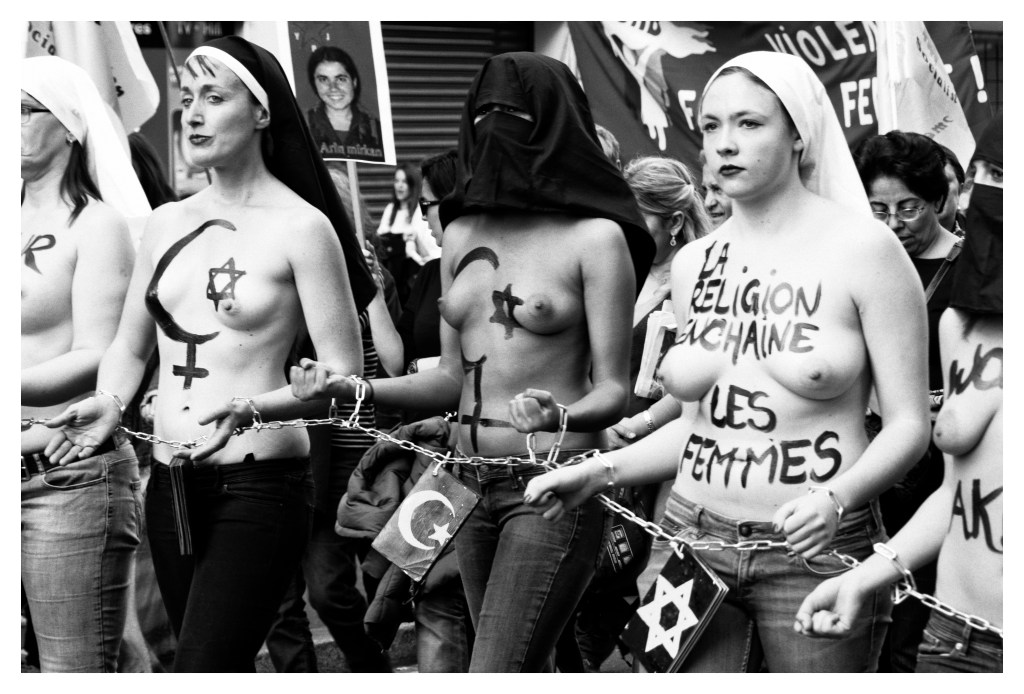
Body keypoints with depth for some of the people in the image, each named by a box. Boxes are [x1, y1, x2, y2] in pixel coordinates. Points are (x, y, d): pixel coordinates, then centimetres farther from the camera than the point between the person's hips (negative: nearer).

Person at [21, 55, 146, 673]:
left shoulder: (97, 224, -3)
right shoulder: (16, 224, 16)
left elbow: (99, 360, -14)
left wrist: (16, 388, -27)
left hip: (69, 475, -6)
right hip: (17, 472, 6)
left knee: (75, 673, -6)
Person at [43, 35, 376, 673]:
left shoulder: (301, 226, -7)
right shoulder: (168, 222, 11)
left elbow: (344, 376, -9)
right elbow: (130, 343, 19)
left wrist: (250, 409, -25)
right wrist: (110, 402, -2)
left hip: (258, 484, -6)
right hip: (170, 484, 7)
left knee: (201, 669, -15)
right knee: (227, 668, 15)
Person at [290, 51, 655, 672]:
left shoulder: (594, 236, -8)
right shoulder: (462, 233, 9)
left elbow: (612, 390, -8)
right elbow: (453, 378, 14)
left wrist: (561, 417, -30)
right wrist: (350, 387, 0)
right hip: (471, 483, 6)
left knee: (494, 673, -14)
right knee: (525, 669, 16)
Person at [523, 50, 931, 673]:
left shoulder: (863, 249, -6)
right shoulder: (694, 264, 9)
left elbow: (909, 423, -7)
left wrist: (837, 496, -24)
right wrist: (599, 471, 5)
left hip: (816, 551, -4)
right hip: (693, 542, 4)